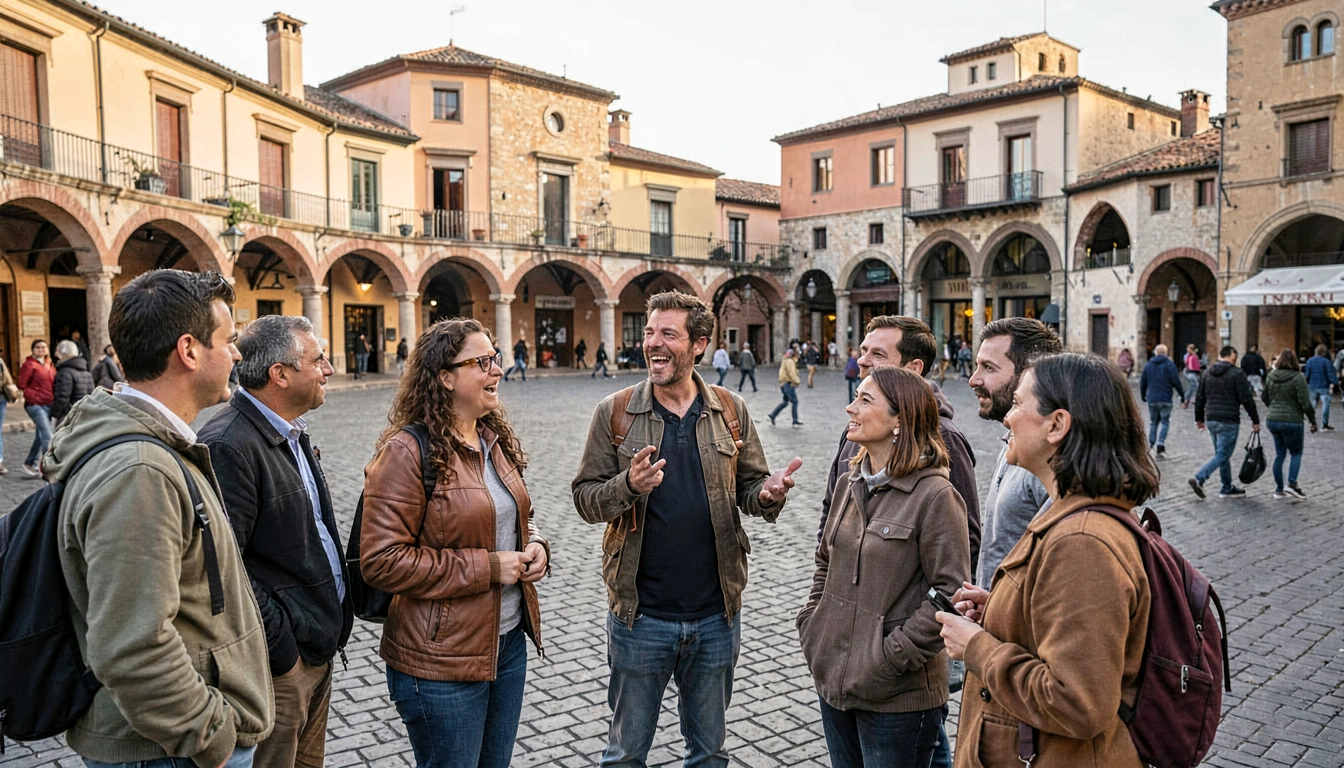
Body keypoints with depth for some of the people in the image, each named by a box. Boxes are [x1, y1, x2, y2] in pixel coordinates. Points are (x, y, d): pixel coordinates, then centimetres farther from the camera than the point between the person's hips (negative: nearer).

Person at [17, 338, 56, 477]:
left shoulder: (50, 365, 16)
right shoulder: (29, 365, -5)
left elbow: (54, 385, 20)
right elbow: (21, 385, -9)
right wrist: (34, 397, -13)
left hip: (48, 405, 8)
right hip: (35, 405, -7)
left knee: (40, 437, 16)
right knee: (47, 436, -14)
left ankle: (30, 464, 30)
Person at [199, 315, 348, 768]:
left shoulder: (291, 434, 10)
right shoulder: (228, 446, -21)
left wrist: (332, 626, 13)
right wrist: (280, 646, -19)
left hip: (320, 646, 9)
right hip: (279, 662, -9)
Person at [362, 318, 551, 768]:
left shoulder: (495, 439, 7)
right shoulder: (407, 451, -17)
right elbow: (381, 561, -22)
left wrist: (535, 547, -2)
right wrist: (487, 567, -22)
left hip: (509, 641, 8)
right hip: (443, 662, -7)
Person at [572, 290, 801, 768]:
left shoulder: (731, 411, 0)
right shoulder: (615, 412, -4)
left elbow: (749, 489, 5)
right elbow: (585, 498, -4)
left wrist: (769, 494, -18)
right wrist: (628, 486, -24)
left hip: (716, 615, 2)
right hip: (639, 615, -1)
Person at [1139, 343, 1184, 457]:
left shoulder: (1148, 364, 6)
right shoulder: (1169, 364, -4)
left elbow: (1143, 382, 9)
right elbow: (1176, 381, -8)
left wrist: (1143, 395, 21)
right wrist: (1182, 395, 0)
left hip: (1152, 399, 3)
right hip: (1165, 399, -3)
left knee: (1153, 422, 13)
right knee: (1165, 422, 2)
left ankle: (1150, 445, 10)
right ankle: (1160, 445, -11)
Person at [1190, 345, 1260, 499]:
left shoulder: (1208, 372, 11)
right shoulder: (1237, 373, -8)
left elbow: (1200, 398, 13)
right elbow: (1246, 399, -10)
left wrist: (1199, 418, 21)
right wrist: (1255, 420, -4)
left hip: (1212, 420, 7)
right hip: (1229, 421, -7)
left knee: (1222, 453, 15)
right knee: (1223, 454, -3)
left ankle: (1227, 488, 20)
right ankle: (1199, 478, -18)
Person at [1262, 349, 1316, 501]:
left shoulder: (1271, 377, 4)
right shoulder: (1298, 377, -12)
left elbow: (1265, 397, 14)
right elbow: (1305, 402, -12)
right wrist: (1313, 421, -3)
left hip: (1272, 420, 5)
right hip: (1291, 421, -5)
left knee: (1279, 454, 12)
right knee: (1296, 453, 9)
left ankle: (1278, 489, 14)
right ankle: (1291, 484, -8)